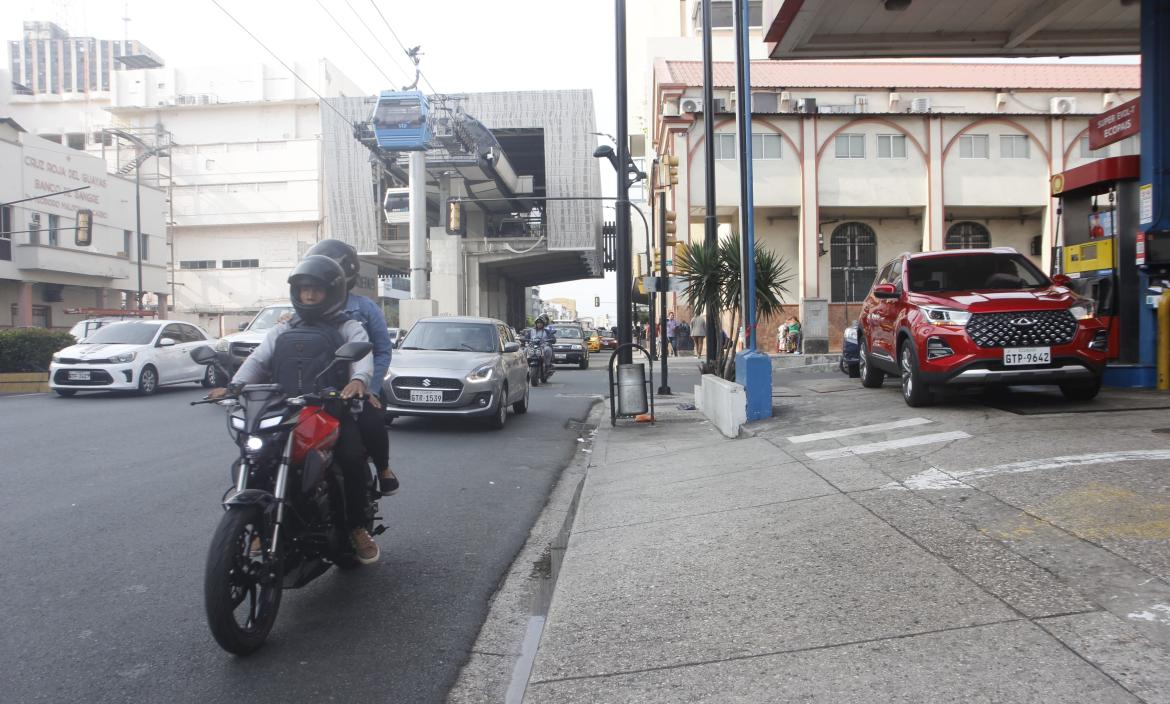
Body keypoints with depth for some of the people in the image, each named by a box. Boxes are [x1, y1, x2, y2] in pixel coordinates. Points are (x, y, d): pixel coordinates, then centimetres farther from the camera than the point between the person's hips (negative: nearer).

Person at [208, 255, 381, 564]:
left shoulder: (348, 328, 13)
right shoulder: (281, 332, 26)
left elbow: (363, 354, -7)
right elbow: (258, 359, 12)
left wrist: (358, 380, -31)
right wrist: (236, 385, -9)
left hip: (332, 410, -4)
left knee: (352, 457, -29)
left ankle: (358, 527, -11)